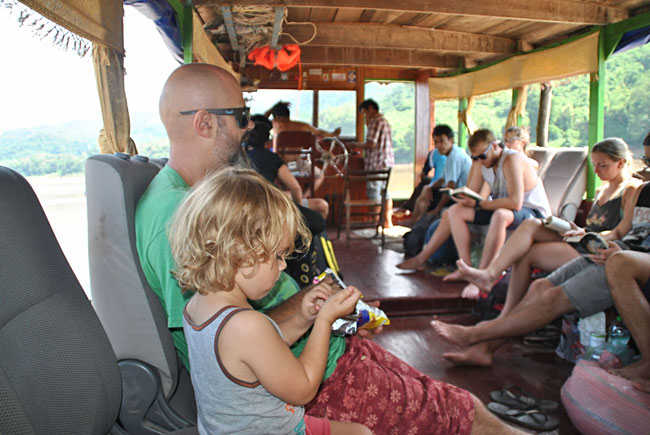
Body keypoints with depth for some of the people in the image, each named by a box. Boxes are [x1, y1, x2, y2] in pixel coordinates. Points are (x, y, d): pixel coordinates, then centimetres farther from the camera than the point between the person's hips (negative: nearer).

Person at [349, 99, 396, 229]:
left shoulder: (375, 121, -10)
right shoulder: (384, 121, 20)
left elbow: (371, 144, -19)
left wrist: (355, 145, -4)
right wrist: (368, 125, 18)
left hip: (377, 163, -10)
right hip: (387, 162, 10)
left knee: (374, 194, -4)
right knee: (385, 193, 12)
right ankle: (387, 222, 17)